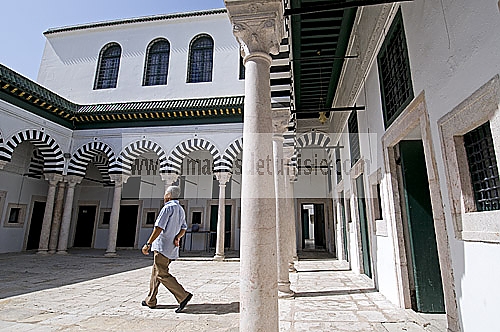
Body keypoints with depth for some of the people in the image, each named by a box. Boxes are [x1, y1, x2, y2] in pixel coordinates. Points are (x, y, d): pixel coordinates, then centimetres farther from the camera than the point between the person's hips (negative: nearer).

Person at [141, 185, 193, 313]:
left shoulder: (168, 208, -13)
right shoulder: (181, 209, 16)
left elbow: (159, 228, -18)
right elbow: (183, 228, 17)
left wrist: (148, 244, -13)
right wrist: (177, 237, 0)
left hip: (163, 246, -9)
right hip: (172, 248, 9)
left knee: (162, 274, -7)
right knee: (155, 273, 18)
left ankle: (183, 296, -12)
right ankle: (150, 301, 26)